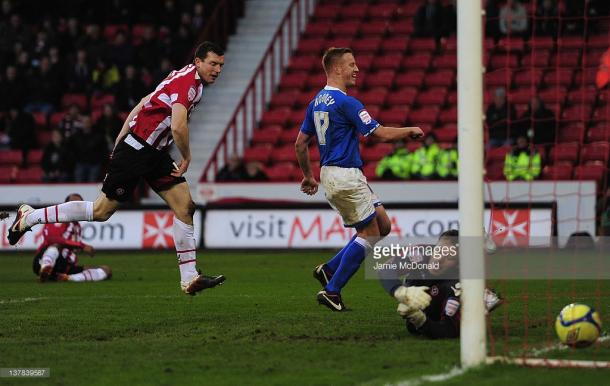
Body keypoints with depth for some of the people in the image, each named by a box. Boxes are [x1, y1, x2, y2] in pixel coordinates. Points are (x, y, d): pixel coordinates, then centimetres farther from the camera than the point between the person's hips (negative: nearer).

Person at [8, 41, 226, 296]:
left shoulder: (184, 78, 12)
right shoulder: (186, 82, -19)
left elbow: (145, 103, 19)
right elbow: (178, 127, -30)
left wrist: (120, 142, 19)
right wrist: (186, 158, -12)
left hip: (155, 154, 10)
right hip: (136, 151, -10)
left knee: (185, 206, 0)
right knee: (101, 211, -2)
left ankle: (189, 278, 1)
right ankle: (29, 216, 11)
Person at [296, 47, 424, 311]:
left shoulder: (317, 101, 11)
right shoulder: (345, 102, -16)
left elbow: (300, 143, 16)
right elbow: (381, 133, -17)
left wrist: (308, 176, 26)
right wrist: (410, 131, 0)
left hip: (330, 174, 9)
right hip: (346, 177, -9)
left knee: (382, 225, 13)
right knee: (369, 233, 0)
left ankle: (329, 269, 11)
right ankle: (332, 291, -2)